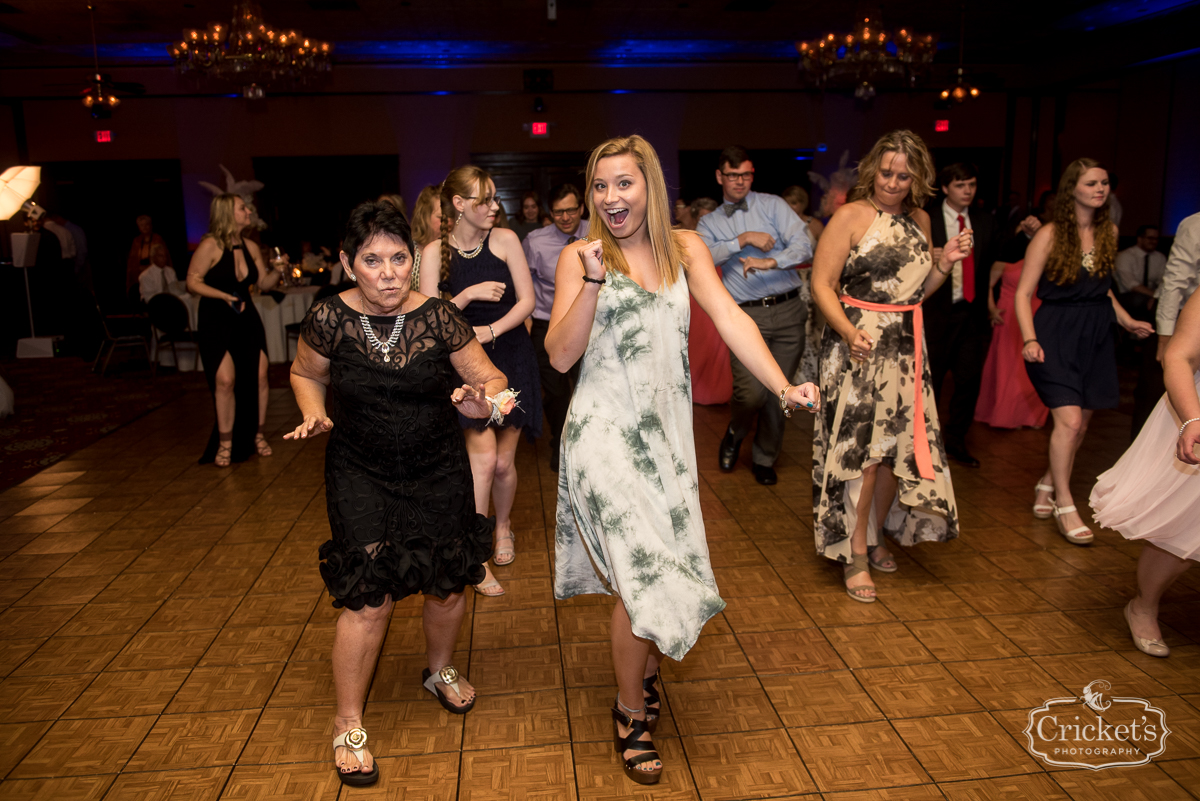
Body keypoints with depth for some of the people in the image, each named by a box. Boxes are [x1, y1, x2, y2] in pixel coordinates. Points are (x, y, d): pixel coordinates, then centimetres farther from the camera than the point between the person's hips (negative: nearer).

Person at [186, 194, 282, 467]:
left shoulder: (251, 247, 6)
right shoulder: (210, 246, -11)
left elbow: (263, 283, 13)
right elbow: (192, 282, -11)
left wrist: (277, 271, -6)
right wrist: (224, 296, -22)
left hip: (246, 318, 5)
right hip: (216, 321, -5)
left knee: (259, 376, 0)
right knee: (225, 380, -11)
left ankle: (257, 435, 18)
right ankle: (225, 444, 4)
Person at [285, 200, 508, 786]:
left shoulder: (438, 317, -10)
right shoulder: (329, 318, -10)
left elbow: (490, 378, -3)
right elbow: (306, 373, 10)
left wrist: (483, 398, -26)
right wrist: (314, 415, -10)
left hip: (440, 472, 2)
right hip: (360, 476, -1)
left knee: (447, 585, 11)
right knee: (369, 599, -6)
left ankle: (439, 670, 45)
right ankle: (348, 725, 17)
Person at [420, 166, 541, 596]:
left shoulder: (504, 239, -3)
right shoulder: (435, 252, -4)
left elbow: (526, 300, -3)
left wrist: (491, 330, -16)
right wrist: (470, 294, -19)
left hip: (512, 356, 1)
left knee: (503, 462, 7)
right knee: (483, 456, -15)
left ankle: (503, 526, 38)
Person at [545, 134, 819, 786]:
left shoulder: (685, 249, 4)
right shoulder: (578, 258, -3)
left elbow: (730, 319, -8)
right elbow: (560, 355, -11)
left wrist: (783, 387, -20)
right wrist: (594, 279, -23)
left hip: (666, 430, 4)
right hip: (605, 432, -4)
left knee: (664, 566, 12)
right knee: (642, 573, -7)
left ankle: (644, 671, 40)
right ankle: (631, 715, 17)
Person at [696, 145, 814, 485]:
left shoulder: (773, 205, 9)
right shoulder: (710, 223, 13)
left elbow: (803, 246, -4)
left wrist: (770, 262, -21)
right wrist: (744, 239, -13)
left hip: (789, 310, 1)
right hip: (747, 316, -1)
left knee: (777, 392, 6)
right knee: (751, 393, -13)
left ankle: (765, 458, 28)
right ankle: (734, 435, 21)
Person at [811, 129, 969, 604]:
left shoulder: (919, 220, 12)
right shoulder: (852, 216, -6)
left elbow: (915, 292, 17)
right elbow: (822, 284, -12)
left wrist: (946, 262, 1)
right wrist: (849, 331, -25)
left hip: (906, 349, 6)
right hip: (859, 349, -6)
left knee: (899, 447, 10)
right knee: (860, 449, -3)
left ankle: (876, 537, 29)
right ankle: (854, 556, 8)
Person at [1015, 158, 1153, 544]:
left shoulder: (1109, 231, 9)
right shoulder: (1050, 234, -9)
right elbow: (1024, 293, -11)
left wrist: (1126, 320, 12)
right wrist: (1029, 339, -22)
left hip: (1095, 335, 6)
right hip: (1057, 334, -6)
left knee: (1079, 425, 9)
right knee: (1069, 419, -15)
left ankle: (1047, 486, 29)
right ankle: (1064, 505, -2)